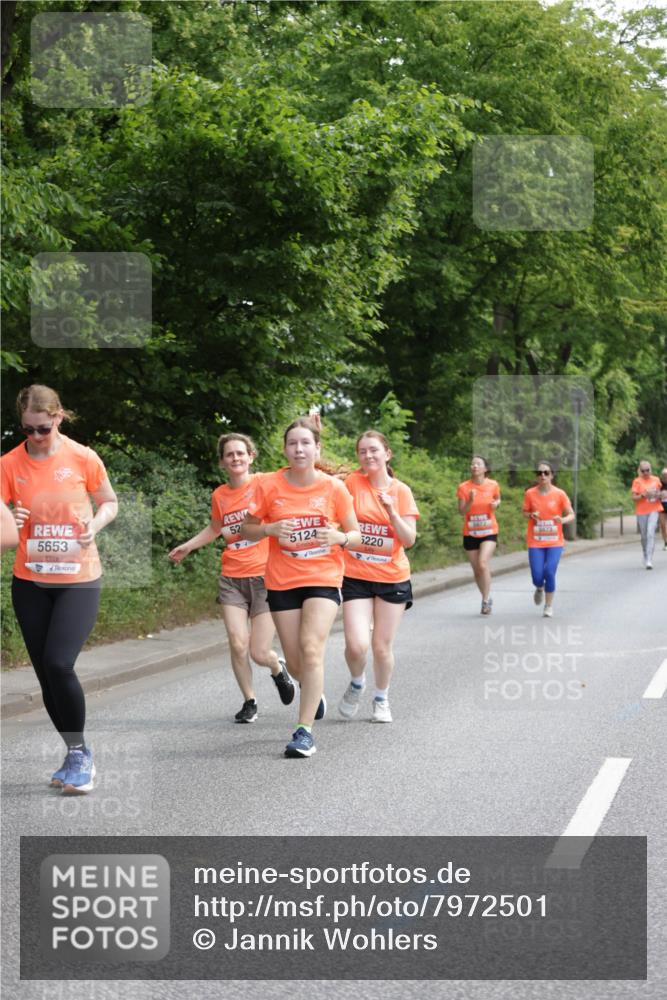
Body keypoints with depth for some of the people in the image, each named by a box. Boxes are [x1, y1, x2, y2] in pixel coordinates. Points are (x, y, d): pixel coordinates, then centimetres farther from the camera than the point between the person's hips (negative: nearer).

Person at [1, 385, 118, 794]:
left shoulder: (83, 458, -7)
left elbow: (110, 502, 7)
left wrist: (95, 524, -14)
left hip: (78, 580, -3)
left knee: (59, 664, -18)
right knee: (46, 672, 6)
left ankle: (81, 753, 1)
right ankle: (77, 756, 23)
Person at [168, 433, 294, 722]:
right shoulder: (219, 495, 7)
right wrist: (187, 546, 22)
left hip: (265, 577, -3)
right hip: (232, 578, 3)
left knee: (259, 653, -4)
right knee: (238, 644, -11)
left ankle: (278, 667, 33)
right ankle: (249, 701, 10)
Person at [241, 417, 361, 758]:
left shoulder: (333, 487, -5)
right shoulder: (269, 485, -5)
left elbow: (355, 534, 3)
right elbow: (247, 530, 4)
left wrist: (340, 538, -20)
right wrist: (269, 529, -18)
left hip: (324, 579, -2)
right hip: (282, 582, 2)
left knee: (311, 649, -20)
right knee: (295, 662, 7)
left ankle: (305, 731, -16)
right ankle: (315, 694, 43)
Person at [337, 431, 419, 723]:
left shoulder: (401, 491, -1)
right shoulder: (352, 483, -3)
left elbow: (409, 539, -3)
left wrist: (391, 512, -19)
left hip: (392, 578, 1)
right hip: (356, 577, -1)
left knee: (382, 647, 6)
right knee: (356, 645, -14)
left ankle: (381, 699, 31)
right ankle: (356, 683, 18)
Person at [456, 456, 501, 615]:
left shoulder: (493, 485, -4)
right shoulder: (464, 487, -6)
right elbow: (461, 511, -7)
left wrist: (496, 504, -7)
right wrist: (470, 501, -25)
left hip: (489, 532, -2)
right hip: (470, 533, 2)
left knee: (483, 563, -22)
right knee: (476, 569, 8)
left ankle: (486, 600, -9)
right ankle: (486, 598, 28)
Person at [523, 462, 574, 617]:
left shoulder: (559, 494, -4)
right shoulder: (530, 494, -1)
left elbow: (571, 515, 0)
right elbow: (525, 512, 11)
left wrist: (563, 520, -22)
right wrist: (531, 515, -12)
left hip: (554, 542, -1)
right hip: (535, 543, 1)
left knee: (549, 572, -14)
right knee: (537, 577, -8)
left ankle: (549, 606, 7)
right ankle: (540, 588, 32)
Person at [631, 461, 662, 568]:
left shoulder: (656, 480, 6)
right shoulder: (637, 481, -2)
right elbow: (634, 497, -5)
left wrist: (658, 495, -3)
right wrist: (643, 495, -23)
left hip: (654, 510, 0)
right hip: (641, 511, 0)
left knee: (651, 533, -16)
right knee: (644, 536, 8)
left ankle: (649, 560, -19)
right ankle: (645, 557, 29)